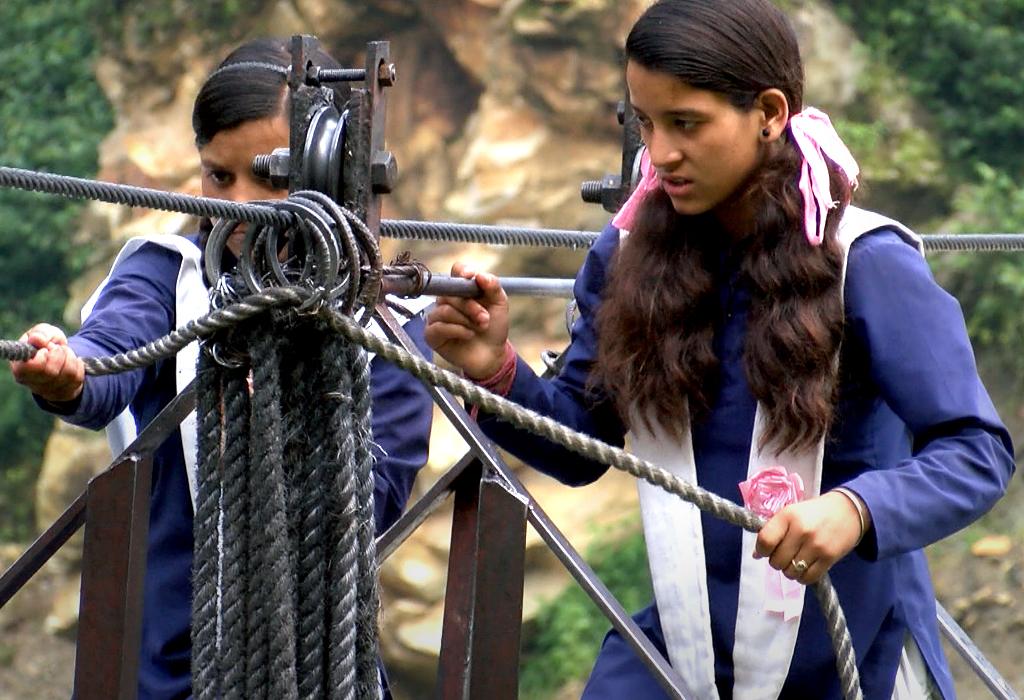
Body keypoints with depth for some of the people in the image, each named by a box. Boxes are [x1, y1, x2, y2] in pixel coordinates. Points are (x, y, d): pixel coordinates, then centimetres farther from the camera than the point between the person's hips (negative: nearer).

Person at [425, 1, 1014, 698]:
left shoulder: (866, 264, -15)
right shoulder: (630, 253, -2)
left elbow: (979, 451, -18)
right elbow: (581, 446, 4)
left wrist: (855, 509, -36)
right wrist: (497, 372, -15)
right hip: (679, 642, 3)